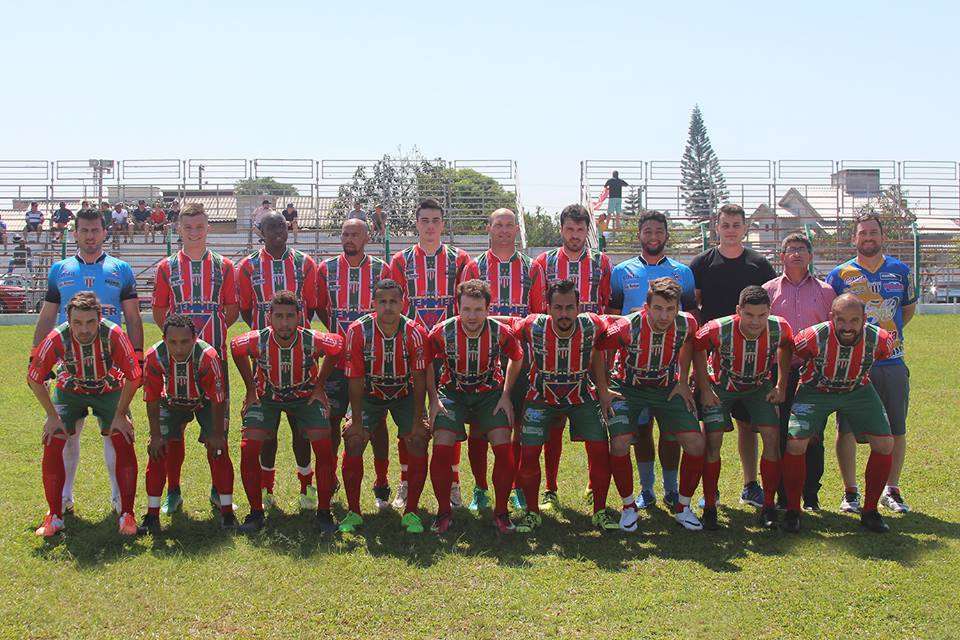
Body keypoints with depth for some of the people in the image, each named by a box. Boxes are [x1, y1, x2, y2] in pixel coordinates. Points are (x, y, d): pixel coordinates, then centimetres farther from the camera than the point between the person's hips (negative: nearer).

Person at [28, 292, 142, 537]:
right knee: (52, 443, -13)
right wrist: (52, 416, -13)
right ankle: (54, 517, -1)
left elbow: (133, 377, -20)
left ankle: (127, 515, -6)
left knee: (124, 443, -16)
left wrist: (120, 415, -16)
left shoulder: (113, 334, -32)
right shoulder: (57, 338, -28)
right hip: (69, 390, 1)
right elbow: (35, 379, -13)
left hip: (110, 390, -1)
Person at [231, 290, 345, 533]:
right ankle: (255, 513, 2)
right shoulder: (257, 341, -27)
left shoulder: (312, 340, -29)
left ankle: (324, 513, -1)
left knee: (324, 448, -16)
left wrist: (319, 386, -2)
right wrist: (251, 389, 1)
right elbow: (235, 348, -3)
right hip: (266, 396, 1)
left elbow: (338, 346, -6)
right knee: (248, 448, -15)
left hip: (305, 396, 0)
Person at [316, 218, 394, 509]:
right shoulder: (326, 269, 5)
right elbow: (320, 307, 14)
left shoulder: (381, 270, 2)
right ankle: (329, 480, 20)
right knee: (332, 419, 4)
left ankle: (381, 486, 13)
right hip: (337, 358, 1)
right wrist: (337, 333, 9)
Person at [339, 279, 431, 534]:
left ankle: (411, 512, 0)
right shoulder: (358, 331, -22)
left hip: (405, 395, 0)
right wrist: (357, 421, -15)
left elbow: (419, 379, -16)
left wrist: (418, 421, -16)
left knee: (418, 442, -14)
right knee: (353, 442, -13)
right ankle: (353, 512, 2)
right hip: (369, 395, 0)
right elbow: (355, 379, -16)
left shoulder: (415, 332, -22)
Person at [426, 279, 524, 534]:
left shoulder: (500, 332, -19)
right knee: (442, 447, -17)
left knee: (503, 447, -15)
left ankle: (501, 511, 3)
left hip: (490, 393, 0)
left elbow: (516, 359, 3)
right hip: (452, 392, 0)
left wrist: (506, 396, 0)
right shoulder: (442, 333, -21)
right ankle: (443, 511, 2)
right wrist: (433, 399, -5)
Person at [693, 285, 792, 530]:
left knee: (772, 437, -10)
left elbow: (785, 347, 0)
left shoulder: (779, 328, -26)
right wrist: (704, 389, -11)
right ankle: (709, 508, 2)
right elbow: (697, 348, -12)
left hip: (759, 386, 2)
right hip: (721, 386, -2)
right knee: (713, 441, -11)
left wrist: (781, 386, -1)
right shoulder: (718, 329, -34)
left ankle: (768, 506, 3)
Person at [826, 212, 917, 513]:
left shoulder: (900, 271, 8)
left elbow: (909, 308, 20)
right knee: (847, 428, -1)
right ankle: (850, 492, 11)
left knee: (896, 429, 6)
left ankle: (892, 490, 20)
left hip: (892, 362, 2)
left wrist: (890, 332, 7)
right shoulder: (839, 275, 2)